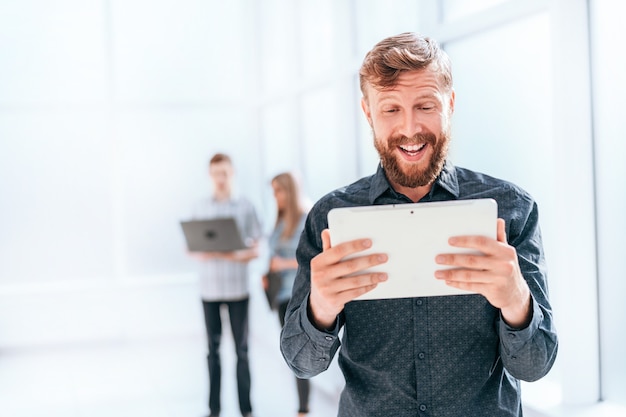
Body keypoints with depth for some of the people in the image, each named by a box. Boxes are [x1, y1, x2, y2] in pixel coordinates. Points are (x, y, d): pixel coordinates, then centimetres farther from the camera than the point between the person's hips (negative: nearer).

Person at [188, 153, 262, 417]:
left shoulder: (245, 207, 1)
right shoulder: (200, 208, 6)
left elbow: (255, 249, 1)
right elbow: (191, 247, 7)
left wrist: (238, 256, -18)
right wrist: (201, 254, -15)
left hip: (237, 288, -1)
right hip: (209, 288, 1)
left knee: (241, 349, 2)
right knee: (213, 349, 6)